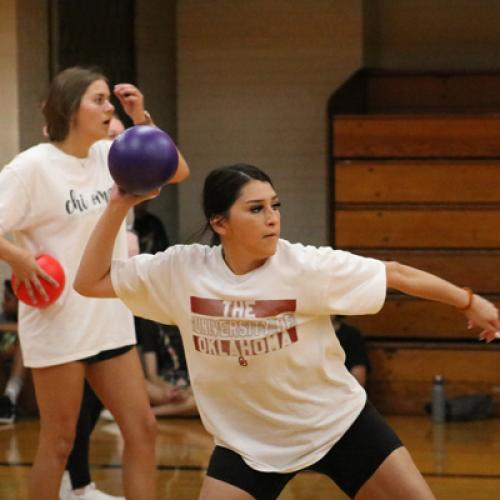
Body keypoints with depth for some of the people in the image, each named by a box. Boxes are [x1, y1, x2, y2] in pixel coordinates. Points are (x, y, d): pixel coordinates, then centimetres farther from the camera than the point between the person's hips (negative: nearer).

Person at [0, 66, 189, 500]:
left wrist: (141, 118, -2)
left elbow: (178, 171, 8)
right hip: (58, 323, -7)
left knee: (142, 429, 5)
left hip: (110, 320, 7)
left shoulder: (109, 155, 5)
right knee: (59, 442, 2)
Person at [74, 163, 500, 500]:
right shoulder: (183, 270, -14)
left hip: (339, 424, 0)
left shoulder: (308, 267, -19)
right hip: (249, 442, 1)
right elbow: (90, 282, -8)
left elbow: (398, 274, -9)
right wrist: (119, 206, -17)